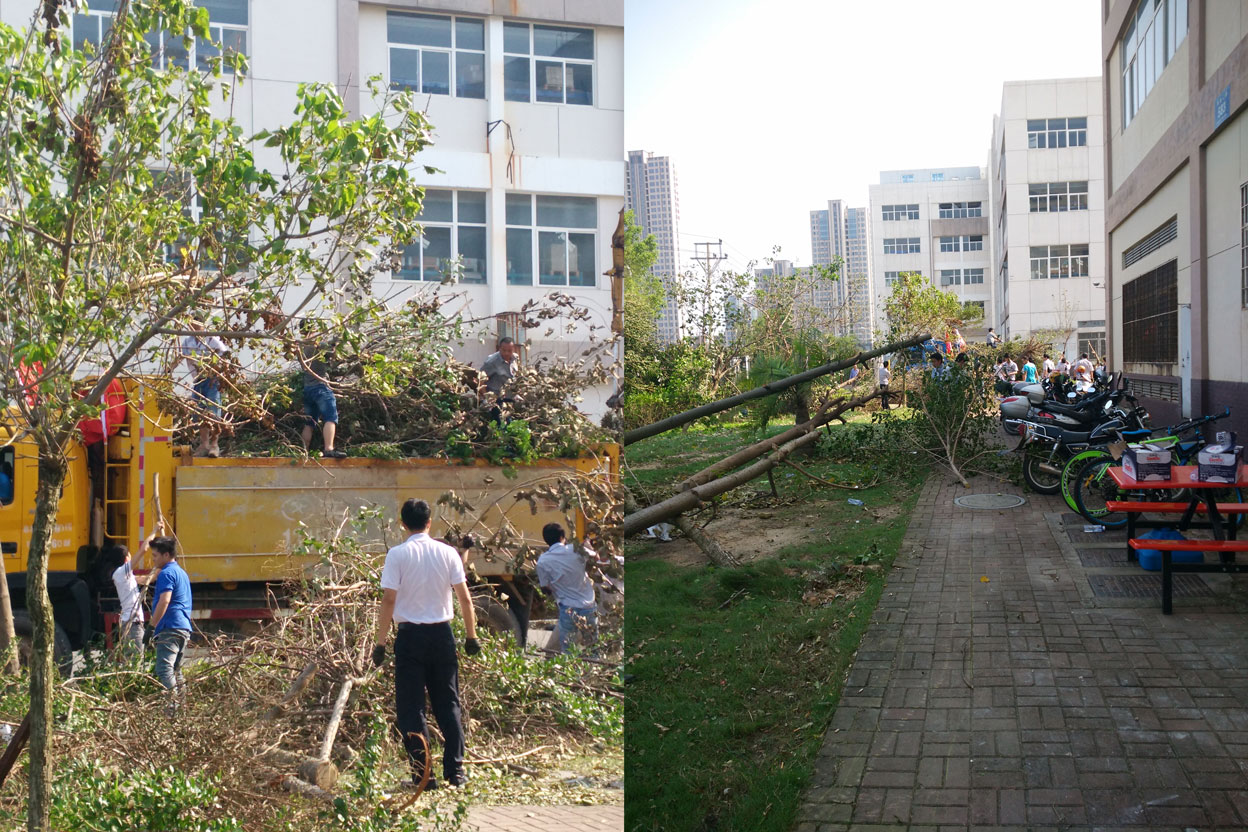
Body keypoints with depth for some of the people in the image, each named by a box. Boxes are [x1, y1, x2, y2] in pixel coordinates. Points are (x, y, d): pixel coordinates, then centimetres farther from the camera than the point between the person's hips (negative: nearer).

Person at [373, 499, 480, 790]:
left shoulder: (397, 555, -7)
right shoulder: (447, 552, 0)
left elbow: (388, 600, -10)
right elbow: (465, 598, -1)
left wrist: (380, 642, -4)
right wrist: (471, 636, 9)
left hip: (410, 635, -3)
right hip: (441, 633, 3)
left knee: (411, 707, 5)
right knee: (448, 703, 12)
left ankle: (422, 774, 5)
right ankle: (455, 770, 12)